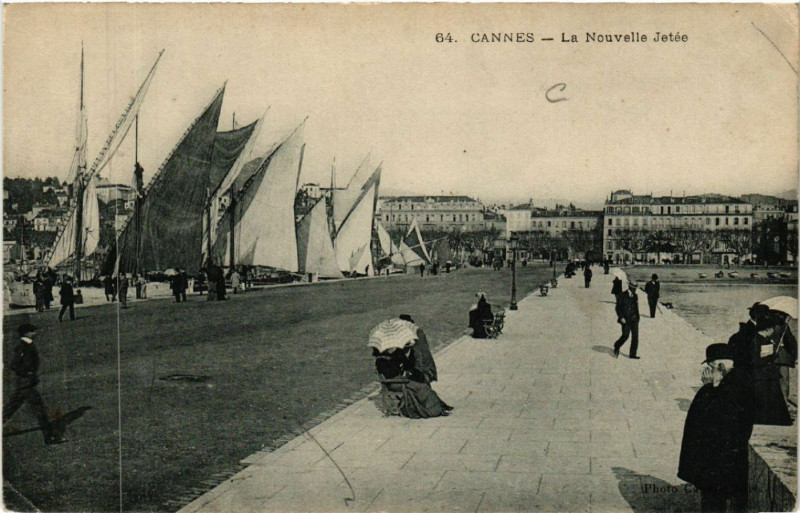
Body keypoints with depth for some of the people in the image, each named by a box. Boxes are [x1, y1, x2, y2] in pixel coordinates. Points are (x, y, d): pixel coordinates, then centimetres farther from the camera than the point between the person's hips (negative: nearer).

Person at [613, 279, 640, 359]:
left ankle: (632, 354, 2)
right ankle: (617, 347, 18)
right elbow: (618, 308, -6)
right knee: (625, 335, -10)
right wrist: (621, 317, -15)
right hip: (625, 319, -5)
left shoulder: (635, 296, 13)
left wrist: (637, 318, 18)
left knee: (635, 336, -2)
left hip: (634, 319, 5)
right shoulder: (622, 296, -4)